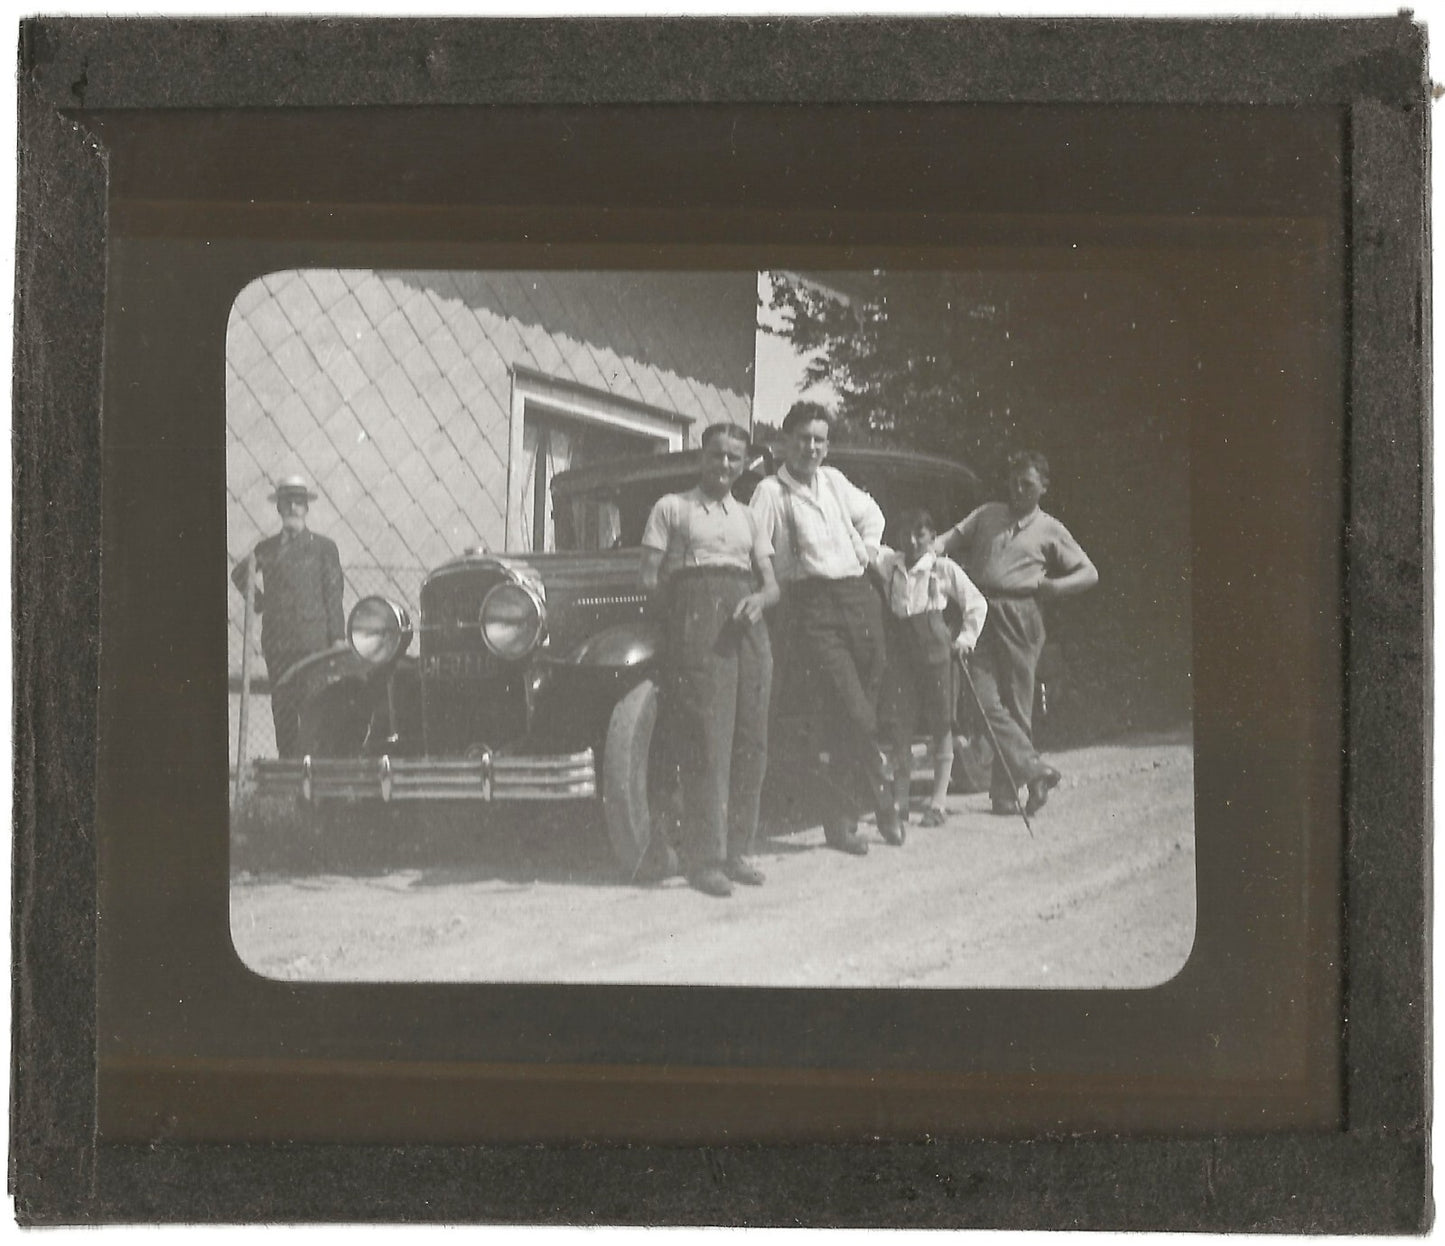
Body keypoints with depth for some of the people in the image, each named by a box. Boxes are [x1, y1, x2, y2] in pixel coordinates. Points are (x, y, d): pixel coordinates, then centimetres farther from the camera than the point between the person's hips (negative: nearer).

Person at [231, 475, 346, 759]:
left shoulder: (324, 547, 6)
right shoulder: (267, 549, 13)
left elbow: (334, 595, 3)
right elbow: (239, 574, 31)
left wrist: (338, 637, -3)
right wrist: (256, 598, 15)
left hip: (313, 638, -3)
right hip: (276, 637, 3)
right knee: (282, 704, 2)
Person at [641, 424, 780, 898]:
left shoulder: (747, 517, 24)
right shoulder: (672, 507, 12)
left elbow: (771, 584, 15)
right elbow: (649, 578, 6)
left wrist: (758, 599, -6)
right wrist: (681, 609, -6)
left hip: (747, 627, 5)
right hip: (695, 623, -5)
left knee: (750, 744, 1)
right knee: (707, 742, -12)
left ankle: (735, 851, 9)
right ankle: (704, 859, -11)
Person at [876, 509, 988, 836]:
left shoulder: (944, 568, 1)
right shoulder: (889, 563, 8)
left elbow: (977, 603, 7)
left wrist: (967, 637, 1)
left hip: (934, 643, -2)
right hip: (899, 646, 2)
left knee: (940, 723, 1)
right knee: (896, 722, -2)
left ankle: (938, 802, 7)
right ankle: (900, 800, 7)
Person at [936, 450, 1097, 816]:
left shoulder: (1050, 529, 13)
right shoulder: (987, 515, 20)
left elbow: (1089, 573, 13)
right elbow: (953, 539, 12)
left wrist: (1053, 587, -3)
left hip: (1019, 616, -2)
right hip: (980, 613, 2)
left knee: (1016, 703, -2)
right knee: (985, 700, -12)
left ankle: (1006, 791, 4)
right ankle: (1035, 770, -9)